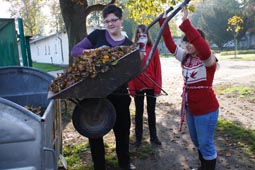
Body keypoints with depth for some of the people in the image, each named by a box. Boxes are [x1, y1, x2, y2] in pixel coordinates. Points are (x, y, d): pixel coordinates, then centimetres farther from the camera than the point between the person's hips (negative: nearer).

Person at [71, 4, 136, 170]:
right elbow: (75, 50, -1)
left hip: (119, 94, 2)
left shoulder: (128, 44, 4)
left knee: (122, 128, 16)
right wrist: (93, 51, -18)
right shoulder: (98, 35, 1)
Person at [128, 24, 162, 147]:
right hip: (138, 87, 0)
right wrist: (131, 88, -10)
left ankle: (153, 137, 27)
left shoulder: (153, 49, -3)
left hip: (151, 86, 1)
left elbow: (157, 69, -3)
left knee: (151, 111, 14)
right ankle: (138, 137, 26)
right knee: (139, 112, 13)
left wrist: (158, 87, -7)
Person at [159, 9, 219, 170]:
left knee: (206, 143, 4)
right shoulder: (186, 58, 4)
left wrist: (186, 24, -44)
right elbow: (170, 45, -1)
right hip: (190, 108, 8)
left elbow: (204, 49, -40)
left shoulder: (209, 59, -17)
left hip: (206, 109, -8)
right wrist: (164, 22, -10)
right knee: (197, 141, 22)